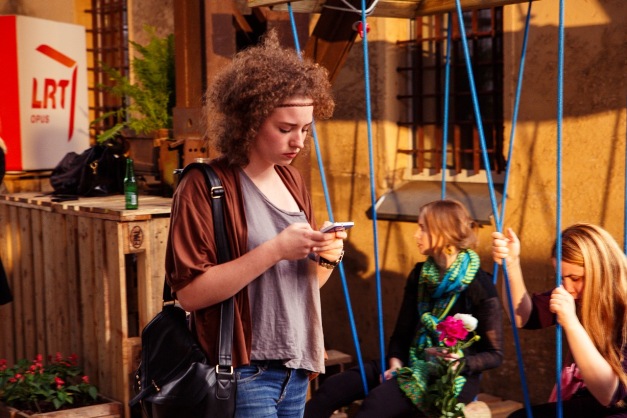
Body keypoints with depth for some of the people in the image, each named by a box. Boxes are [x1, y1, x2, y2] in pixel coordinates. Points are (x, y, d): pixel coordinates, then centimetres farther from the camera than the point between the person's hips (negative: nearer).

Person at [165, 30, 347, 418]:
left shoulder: (292, 181, 9)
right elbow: (190, 291, -19)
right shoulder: (204, 186, -12)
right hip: (243, 372, -7)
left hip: (295, 366, 7)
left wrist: (327, 257, -4)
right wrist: (275, 250, -23)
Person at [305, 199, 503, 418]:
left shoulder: (479, 285, -11)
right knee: (332, 388, -15)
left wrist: (462, 363, -26)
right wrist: (395, 362, -7)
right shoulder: (419, 275, 8)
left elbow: (494, 354, -8)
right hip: (413, 365, 7)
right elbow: (402, 331, 12)